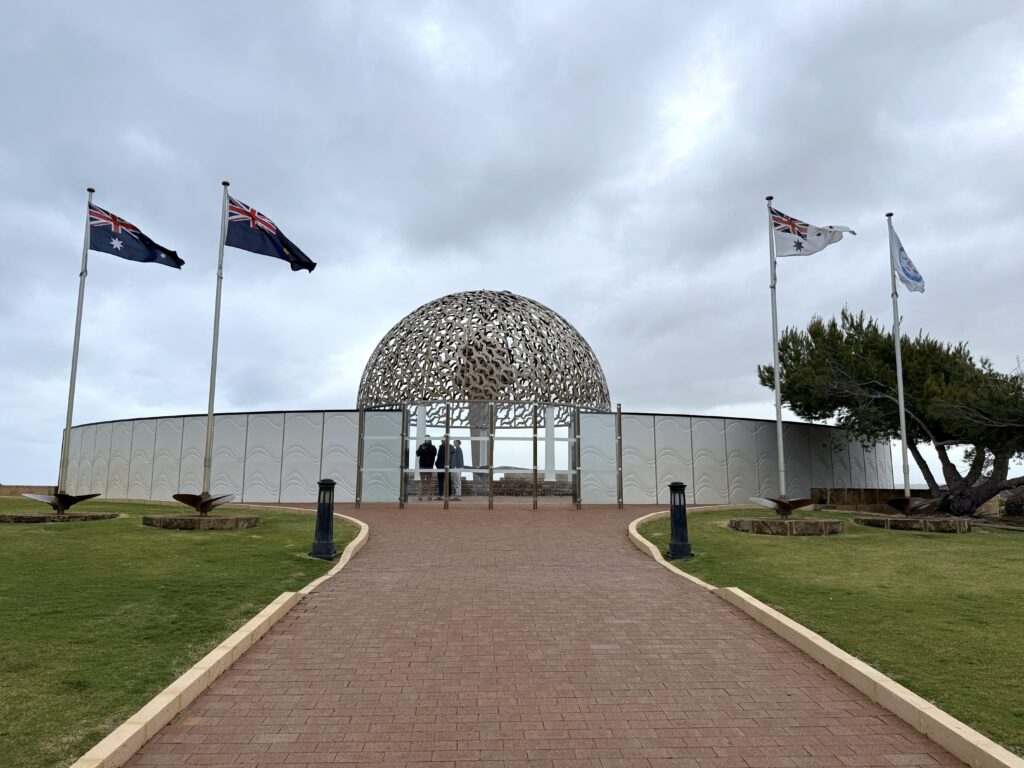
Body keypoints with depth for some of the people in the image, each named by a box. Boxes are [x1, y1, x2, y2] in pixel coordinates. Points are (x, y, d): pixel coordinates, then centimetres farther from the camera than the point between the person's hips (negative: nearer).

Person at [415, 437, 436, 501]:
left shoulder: (432, 447, 5)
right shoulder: (421, 446, 6)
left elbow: (434, 453, -10)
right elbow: (417, 454, -2)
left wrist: (428, 448, -21)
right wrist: (421, 449, -18)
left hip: (430, 466, 0)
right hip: (422, 466, 0)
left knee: (428, 481, 3)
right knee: (422, 481, 1)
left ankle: (429, 496, 3)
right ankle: (420, 496, 0)